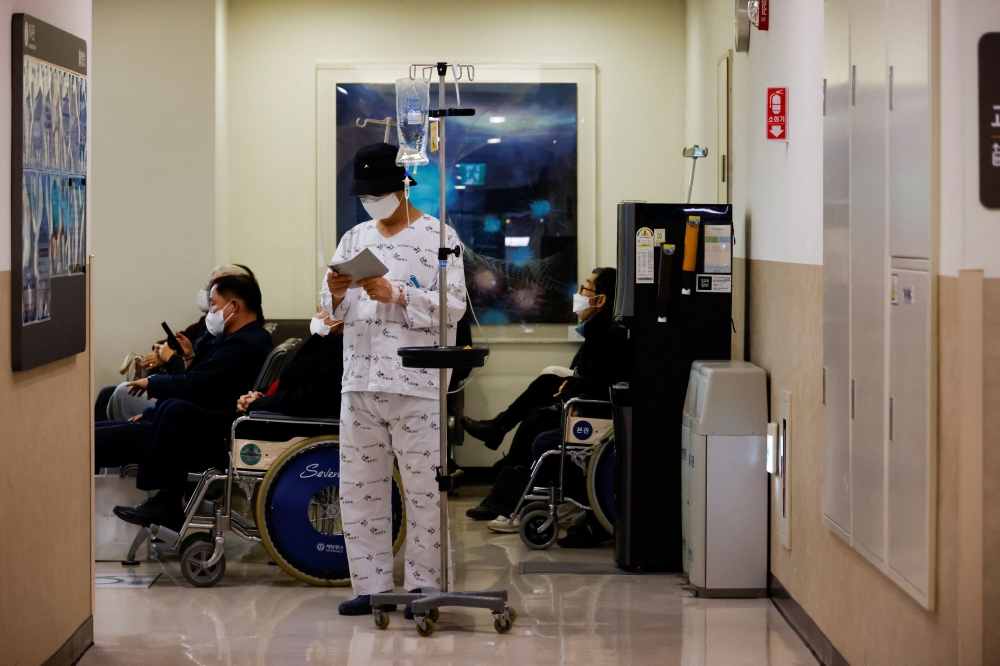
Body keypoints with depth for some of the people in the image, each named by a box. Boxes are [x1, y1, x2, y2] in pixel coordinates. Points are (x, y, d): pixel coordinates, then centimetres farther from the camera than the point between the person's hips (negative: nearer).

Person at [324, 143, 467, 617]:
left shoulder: (438, 237, -1)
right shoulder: (355, 238, 15)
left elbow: (453, 306, -9)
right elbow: (335, 311, 16)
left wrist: (397, 295, -19)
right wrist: (336, 293, -7)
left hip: (417, 386, -5)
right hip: (359, 382, 5)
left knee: (424, 492, -2)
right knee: (358, 490, 7)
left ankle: (423, 586, 8)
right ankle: (370, 585, 16)